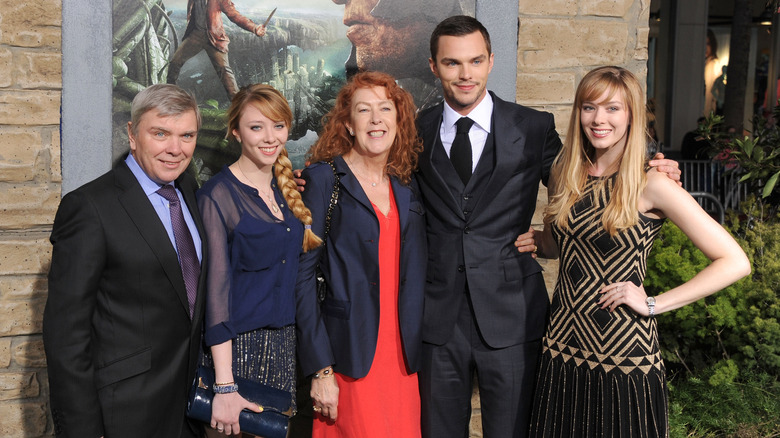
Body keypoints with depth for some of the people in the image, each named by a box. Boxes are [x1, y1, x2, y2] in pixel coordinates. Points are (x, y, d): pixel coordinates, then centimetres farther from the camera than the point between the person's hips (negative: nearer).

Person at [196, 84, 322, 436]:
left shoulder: (288, 190, 7)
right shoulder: (218, 195, -12)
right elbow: (214, 290, -16)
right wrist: (224, 387, -18)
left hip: (285, 342, 6)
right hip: (238, 345, -6)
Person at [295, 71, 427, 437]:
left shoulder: (406, 185, 9)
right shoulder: (324, 179, -6)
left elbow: (411, 275, 13)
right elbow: (303, 272, -9)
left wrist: (416, 351, 4)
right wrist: (320, 369, -14)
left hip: (402, 355, 5)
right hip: (350, 358, -5)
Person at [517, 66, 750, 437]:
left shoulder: (650, 186, -11)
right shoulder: (565, 174, 5)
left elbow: (735, 263, -12)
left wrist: (653, 304, -13)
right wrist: (536, 242, 0)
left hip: (625, 361, -4)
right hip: (563, 350, 5)